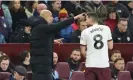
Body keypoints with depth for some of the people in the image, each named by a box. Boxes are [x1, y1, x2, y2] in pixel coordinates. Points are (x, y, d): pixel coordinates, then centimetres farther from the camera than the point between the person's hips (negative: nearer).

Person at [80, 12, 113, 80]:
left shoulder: (85, 31, -2)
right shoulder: (106, 29, 3)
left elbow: (83, 51, 2)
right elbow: (110, 46, 7)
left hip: (91, 64, -1)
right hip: (104, 64, 1)